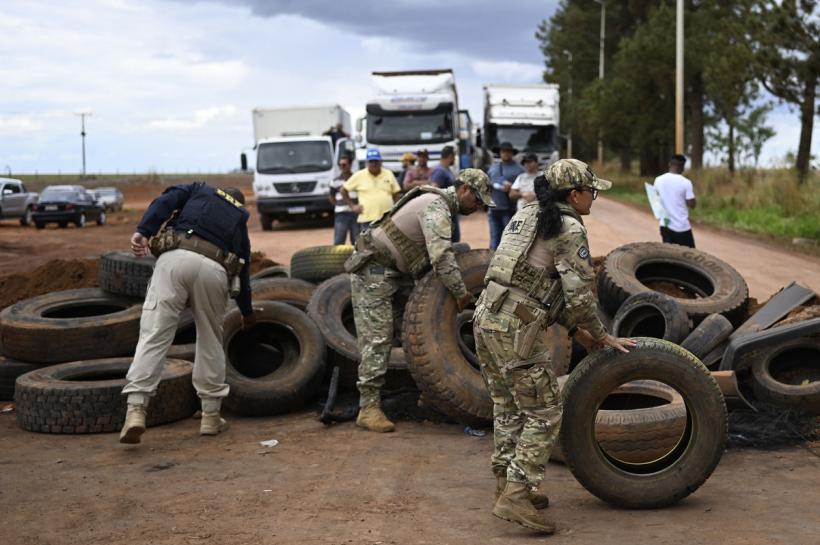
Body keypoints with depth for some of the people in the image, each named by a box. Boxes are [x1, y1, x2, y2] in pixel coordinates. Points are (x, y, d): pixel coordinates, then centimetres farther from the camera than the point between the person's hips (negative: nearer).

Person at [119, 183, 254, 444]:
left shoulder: (200, 189, 31)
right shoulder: (239, 220, 34)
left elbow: (166, 201, 9)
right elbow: (242, 270, 39)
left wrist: (143, 231, -5)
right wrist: (247, 311, 53)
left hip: (175, 258, -1)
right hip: (214, 269, 1)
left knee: (154, 336, -6)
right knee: (210, 341, 17)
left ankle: (136, 410, -18)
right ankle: (211, 416, 21)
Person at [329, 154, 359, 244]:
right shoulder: (335, 181, 5)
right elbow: (332, 198, 14)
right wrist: (341, 206, 4)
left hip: (355, 213, 0)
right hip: (341, 214, 0)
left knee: (357, 242, 7)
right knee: (338, 242, -3)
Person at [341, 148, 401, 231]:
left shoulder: (389, 174, 9)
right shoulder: (359, 176, 3)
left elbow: (396, 194, 15)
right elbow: (344, 190, 9)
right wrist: (352, 206, 4)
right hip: (367, 220, -2)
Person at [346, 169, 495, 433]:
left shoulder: (438, 202, 16)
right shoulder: (436, 206, -17)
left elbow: (439, 251, 21)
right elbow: (441, 256, -27)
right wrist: (461, 292, -19)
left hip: (386, 271, 10)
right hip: (375, 271, -10)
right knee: (377, 339, -11)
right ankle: (369, 408, -11)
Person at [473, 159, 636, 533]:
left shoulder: (527, 216, 19)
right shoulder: (569, 228, -8)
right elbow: (579, 293, -11)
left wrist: (575, 328, 21)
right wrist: (601, 335, 4)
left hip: (486, 317, 9)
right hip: (516, 329, -9)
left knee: (507, 407, 20)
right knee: (543, 413, 0)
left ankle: (507, 486, 29)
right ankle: (515, 498, -3)